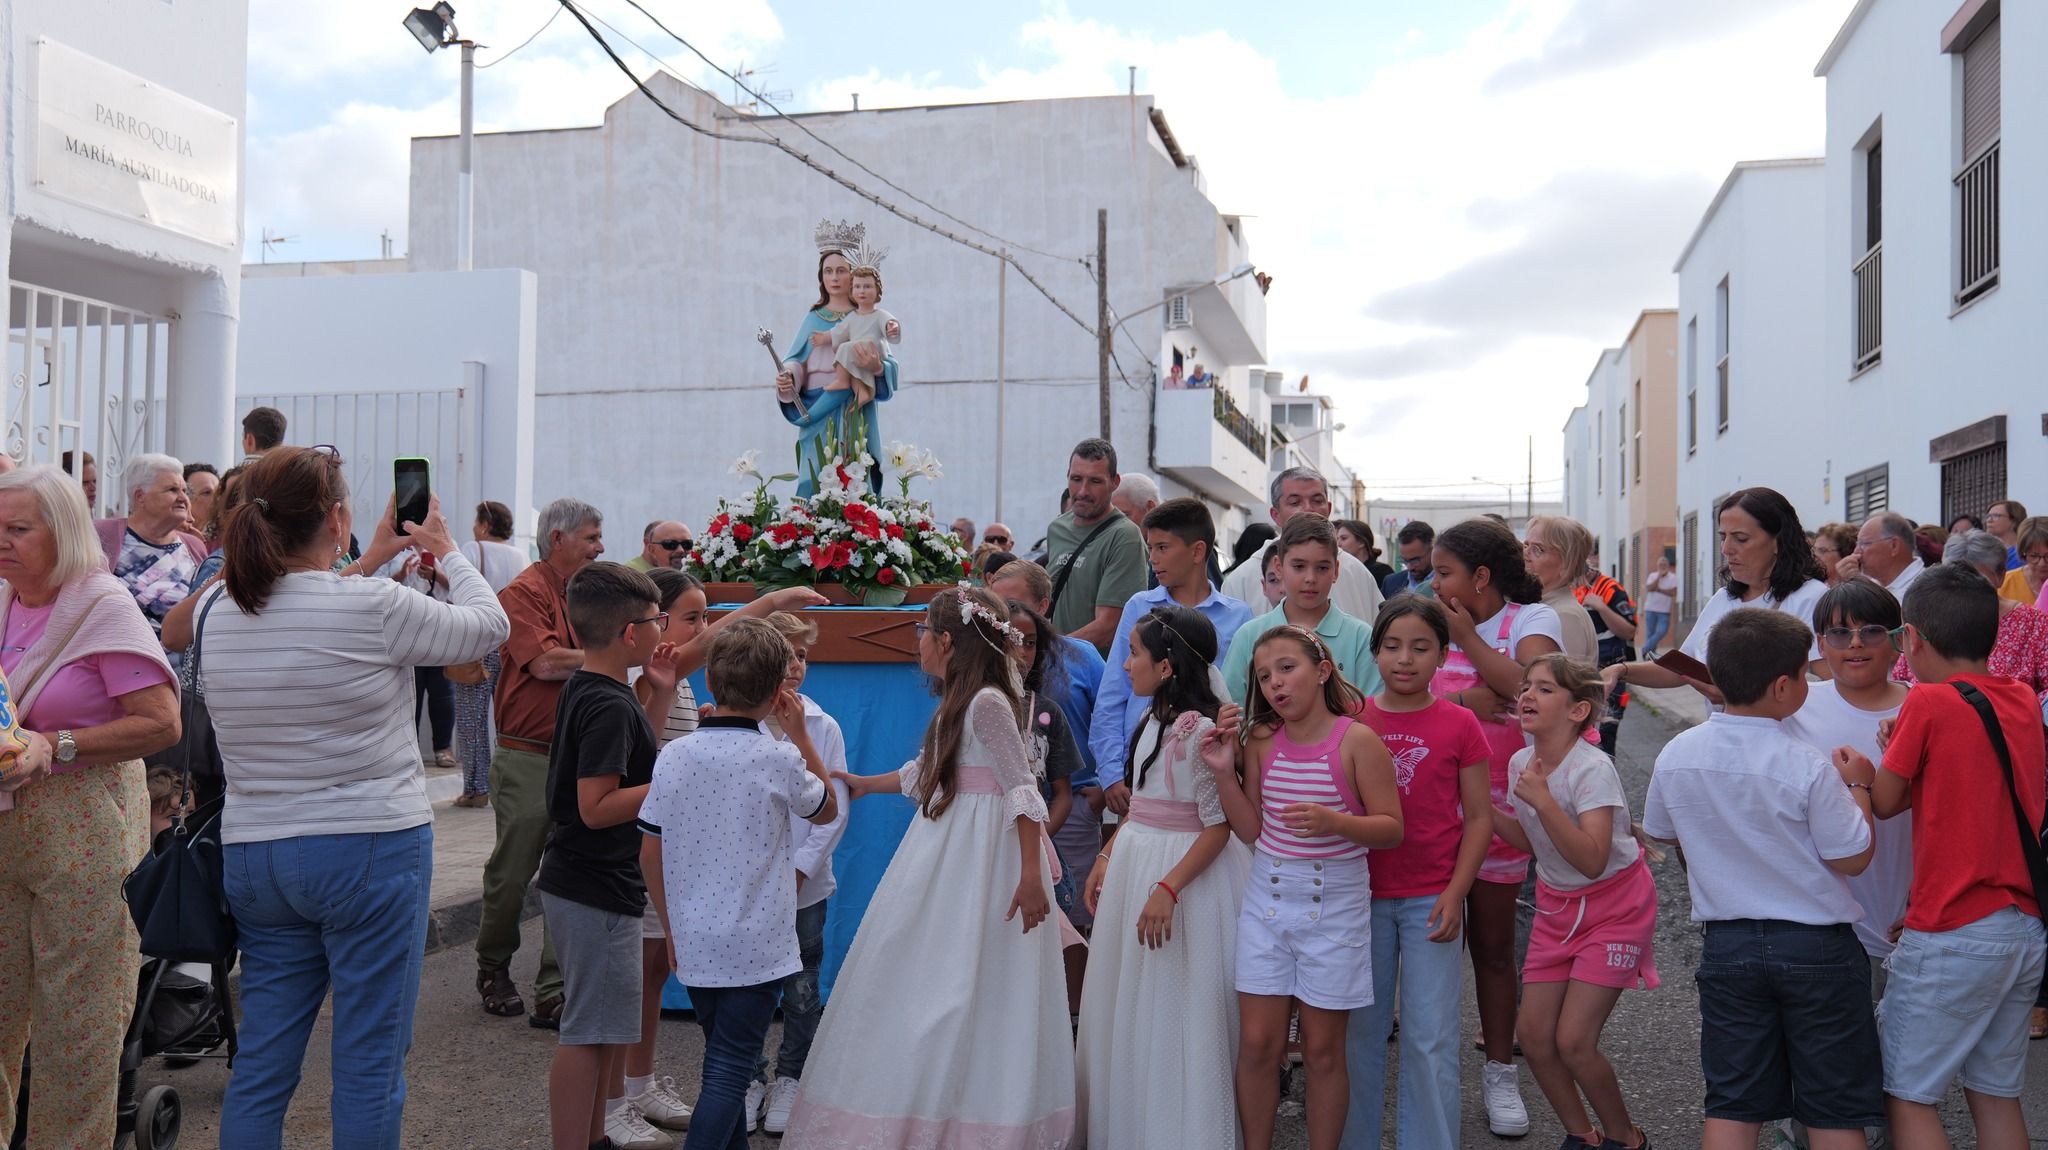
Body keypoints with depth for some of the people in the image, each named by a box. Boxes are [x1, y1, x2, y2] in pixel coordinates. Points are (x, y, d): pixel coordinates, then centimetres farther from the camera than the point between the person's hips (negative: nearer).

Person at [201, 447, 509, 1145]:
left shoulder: (216, 612, 2)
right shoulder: (377, 609, -15)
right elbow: (488, 624, 1)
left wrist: (369, 563, 28)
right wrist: (446, 549, 17)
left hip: (253, 852, 6)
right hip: (370, 851, -6)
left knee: (261, 1063, 14)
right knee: (369, 1068, 4)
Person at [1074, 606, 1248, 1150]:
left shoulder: (1199, 729, -19)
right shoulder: (1155, 719, 8)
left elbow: (1219, 826, -20)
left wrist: (1167, 890, -24)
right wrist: (1106, 856, 14)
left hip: (1187, 872, -9)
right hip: (1136, 863, 9)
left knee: (1173, 1015, 1)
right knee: (1128, 1008, 16)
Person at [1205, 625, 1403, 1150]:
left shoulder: (1357, 741, -10)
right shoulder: (1261, 741, 2)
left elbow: (1391, 829, -11)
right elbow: (1252, 830, 6)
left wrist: (1334, 821, -28)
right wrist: (1224, 772, -5)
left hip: (1335, 903, -3)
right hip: (1267, 896, 3)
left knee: (1322, 1049, 7)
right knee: (1257, 1043, 4)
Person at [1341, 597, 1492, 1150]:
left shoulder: (1459, 725, -3)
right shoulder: (1353, 720, 2)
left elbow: (1478, 817, -1)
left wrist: (1455, 893, -9)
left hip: (1430, 900, -2)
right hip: (1363, 896, 2)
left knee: (1430, 1038, 3)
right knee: (1361, 1030, 10)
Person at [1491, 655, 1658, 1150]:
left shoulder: (1593, 768, -24)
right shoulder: (1521, 762, -3)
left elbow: (1591, 861, -32)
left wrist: (1543, 800, -39)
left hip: (1613, 903, -6)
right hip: (1557, 904, 7)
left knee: (1573, 1040, -11)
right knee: (1532, 1032, 0)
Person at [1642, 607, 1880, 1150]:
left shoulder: (1676, 755, -5)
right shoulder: (1809, 769, -19)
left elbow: (1660, 830, 11)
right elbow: (1852, 858, -10)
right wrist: (1859, 788, 3)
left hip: (1727, 944, 4)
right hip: (1816, 945, -3)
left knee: (1732, 1105, 12)